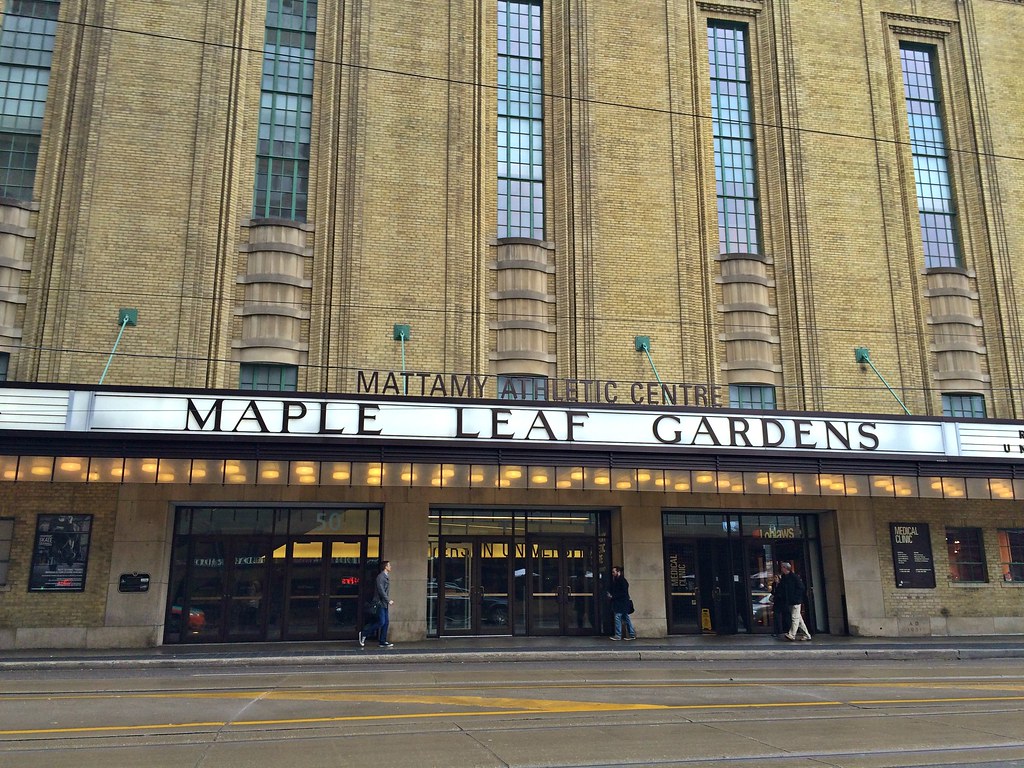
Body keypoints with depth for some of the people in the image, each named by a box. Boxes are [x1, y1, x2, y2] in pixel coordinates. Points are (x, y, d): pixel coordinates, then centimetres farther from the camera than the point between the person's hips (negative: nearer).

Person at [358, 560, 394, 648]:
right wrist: (388, 600, -19)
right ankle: (364, 634, 2)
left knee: (385, 622, 7)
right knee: (381, 622, -11)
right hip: (380, 603, -9)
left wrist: (388, 601, 11)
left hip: (384, 604, 9)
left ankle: (383, 642, 11)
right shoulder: (380, 577, -14)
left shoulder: (387, 577, 15)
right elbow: (381, 591, -20)